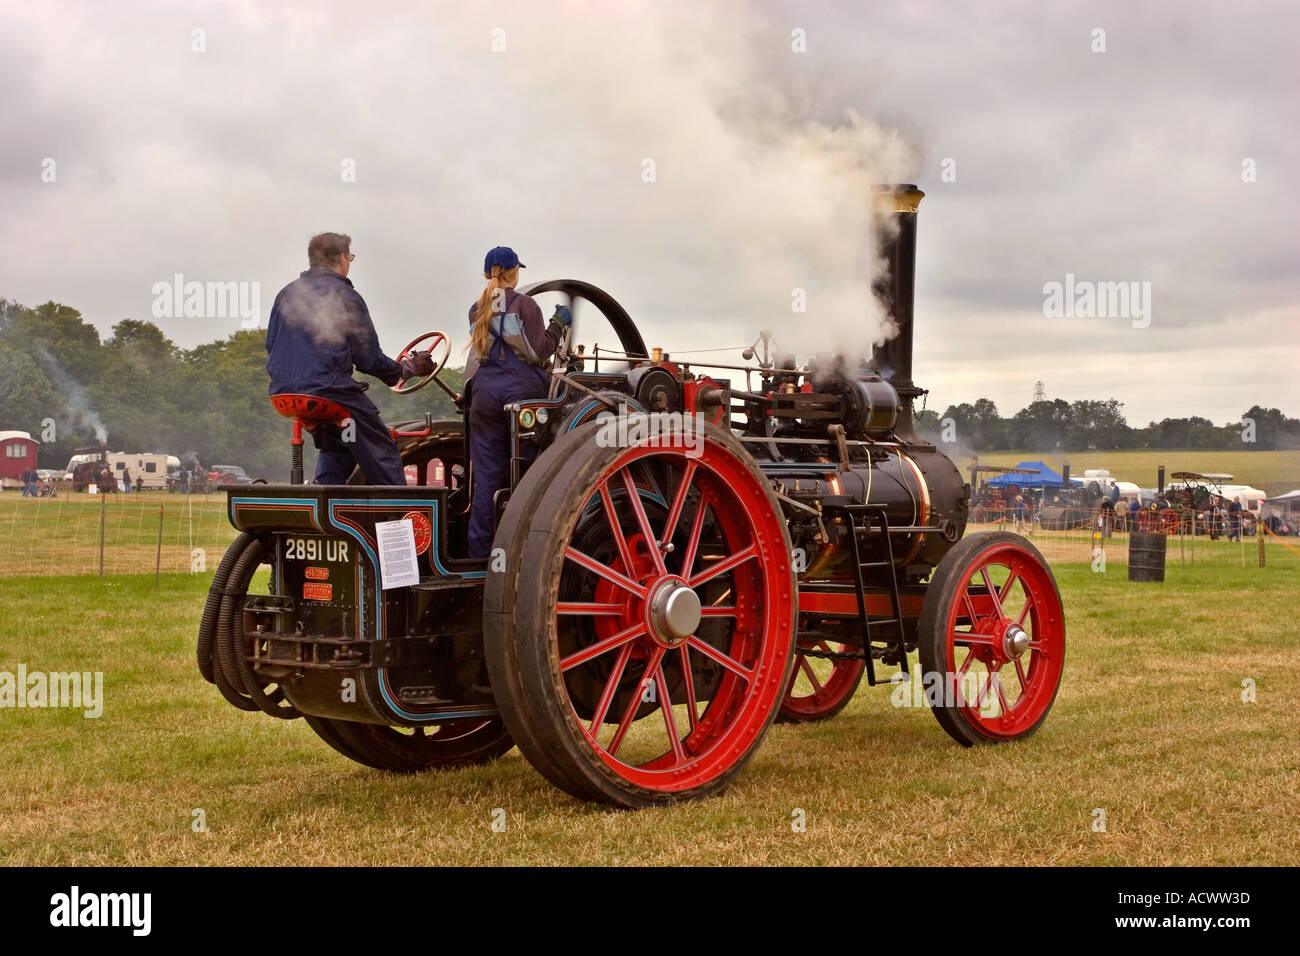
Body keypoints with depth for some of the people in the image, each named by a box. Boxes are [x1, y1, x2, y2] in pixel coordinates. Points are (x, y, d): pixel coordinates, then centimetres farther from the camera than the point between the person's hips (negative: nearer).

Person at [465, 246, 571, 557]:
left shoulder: (477, 310, 13)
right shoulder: (525, 304, -2)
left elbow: (483, 350, 15)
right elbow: (538, 352, -7)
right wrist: (557, 324, 5)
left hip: (484, 391, 4)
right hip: (521, 389, -4)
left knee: (486, 474, 5)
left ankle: (480, 551, 4)